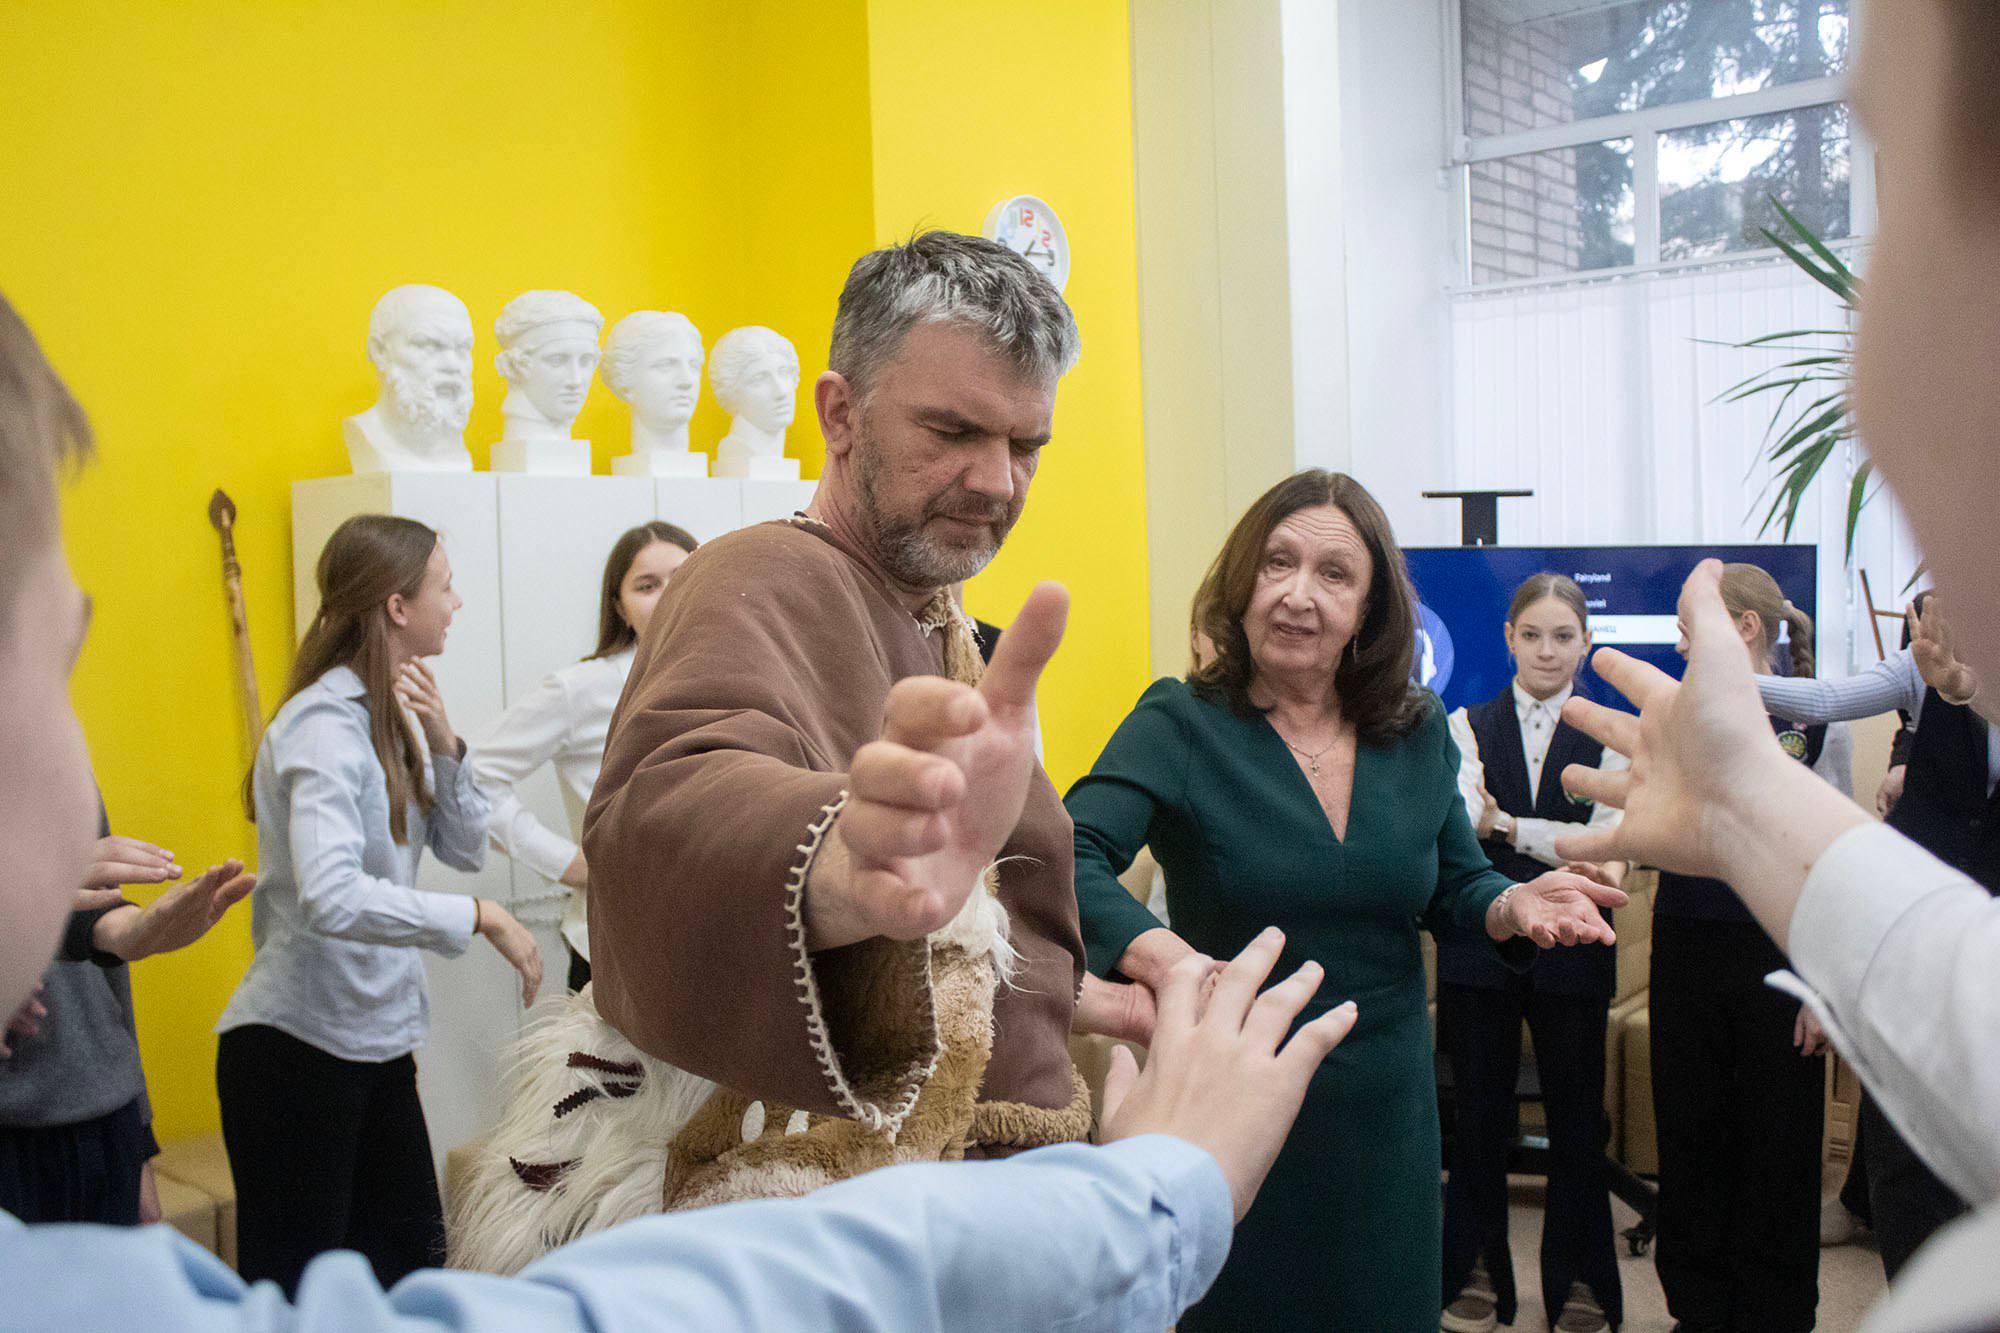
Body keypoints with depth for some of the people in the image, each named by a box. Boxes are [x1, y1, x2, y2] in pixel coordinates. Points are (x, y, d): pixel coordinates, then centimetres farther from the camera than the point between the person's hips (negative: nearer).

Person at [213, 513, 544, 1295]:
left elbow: (465, 847, 6)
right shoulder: (324, 724, -20)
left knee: (409, 1252, 17)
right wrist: (479, 917, -29)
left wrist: (442, 742, -7)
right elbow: (331, 898, -34)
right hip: (295, 1046, -9)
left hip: (374, 1039, 9)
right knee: (294, 1288, 3)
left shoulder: (392, 715, 8)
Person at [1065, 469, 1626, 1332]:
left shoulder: (1418, 733, 1)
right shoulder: (1180, 725, -12)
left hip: (1386, 1106, 4)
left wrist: (1513, 904, -13)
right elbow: (1067, 861, -25)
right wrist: (1156, 952, -45)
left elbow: (1456, 887, 11)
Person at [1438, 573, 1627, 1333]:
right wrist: (1568, 849, -28)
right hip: (1479, 939, 0)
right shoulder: (1468, 726, 4)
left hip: (1571, 949, 0)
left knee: (1576, 1114, 8)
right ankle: (1477, 1270, 23)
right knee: (1478, 1111, 8)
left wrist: (1507, 826, -19)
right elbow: (1465, 819, -13)